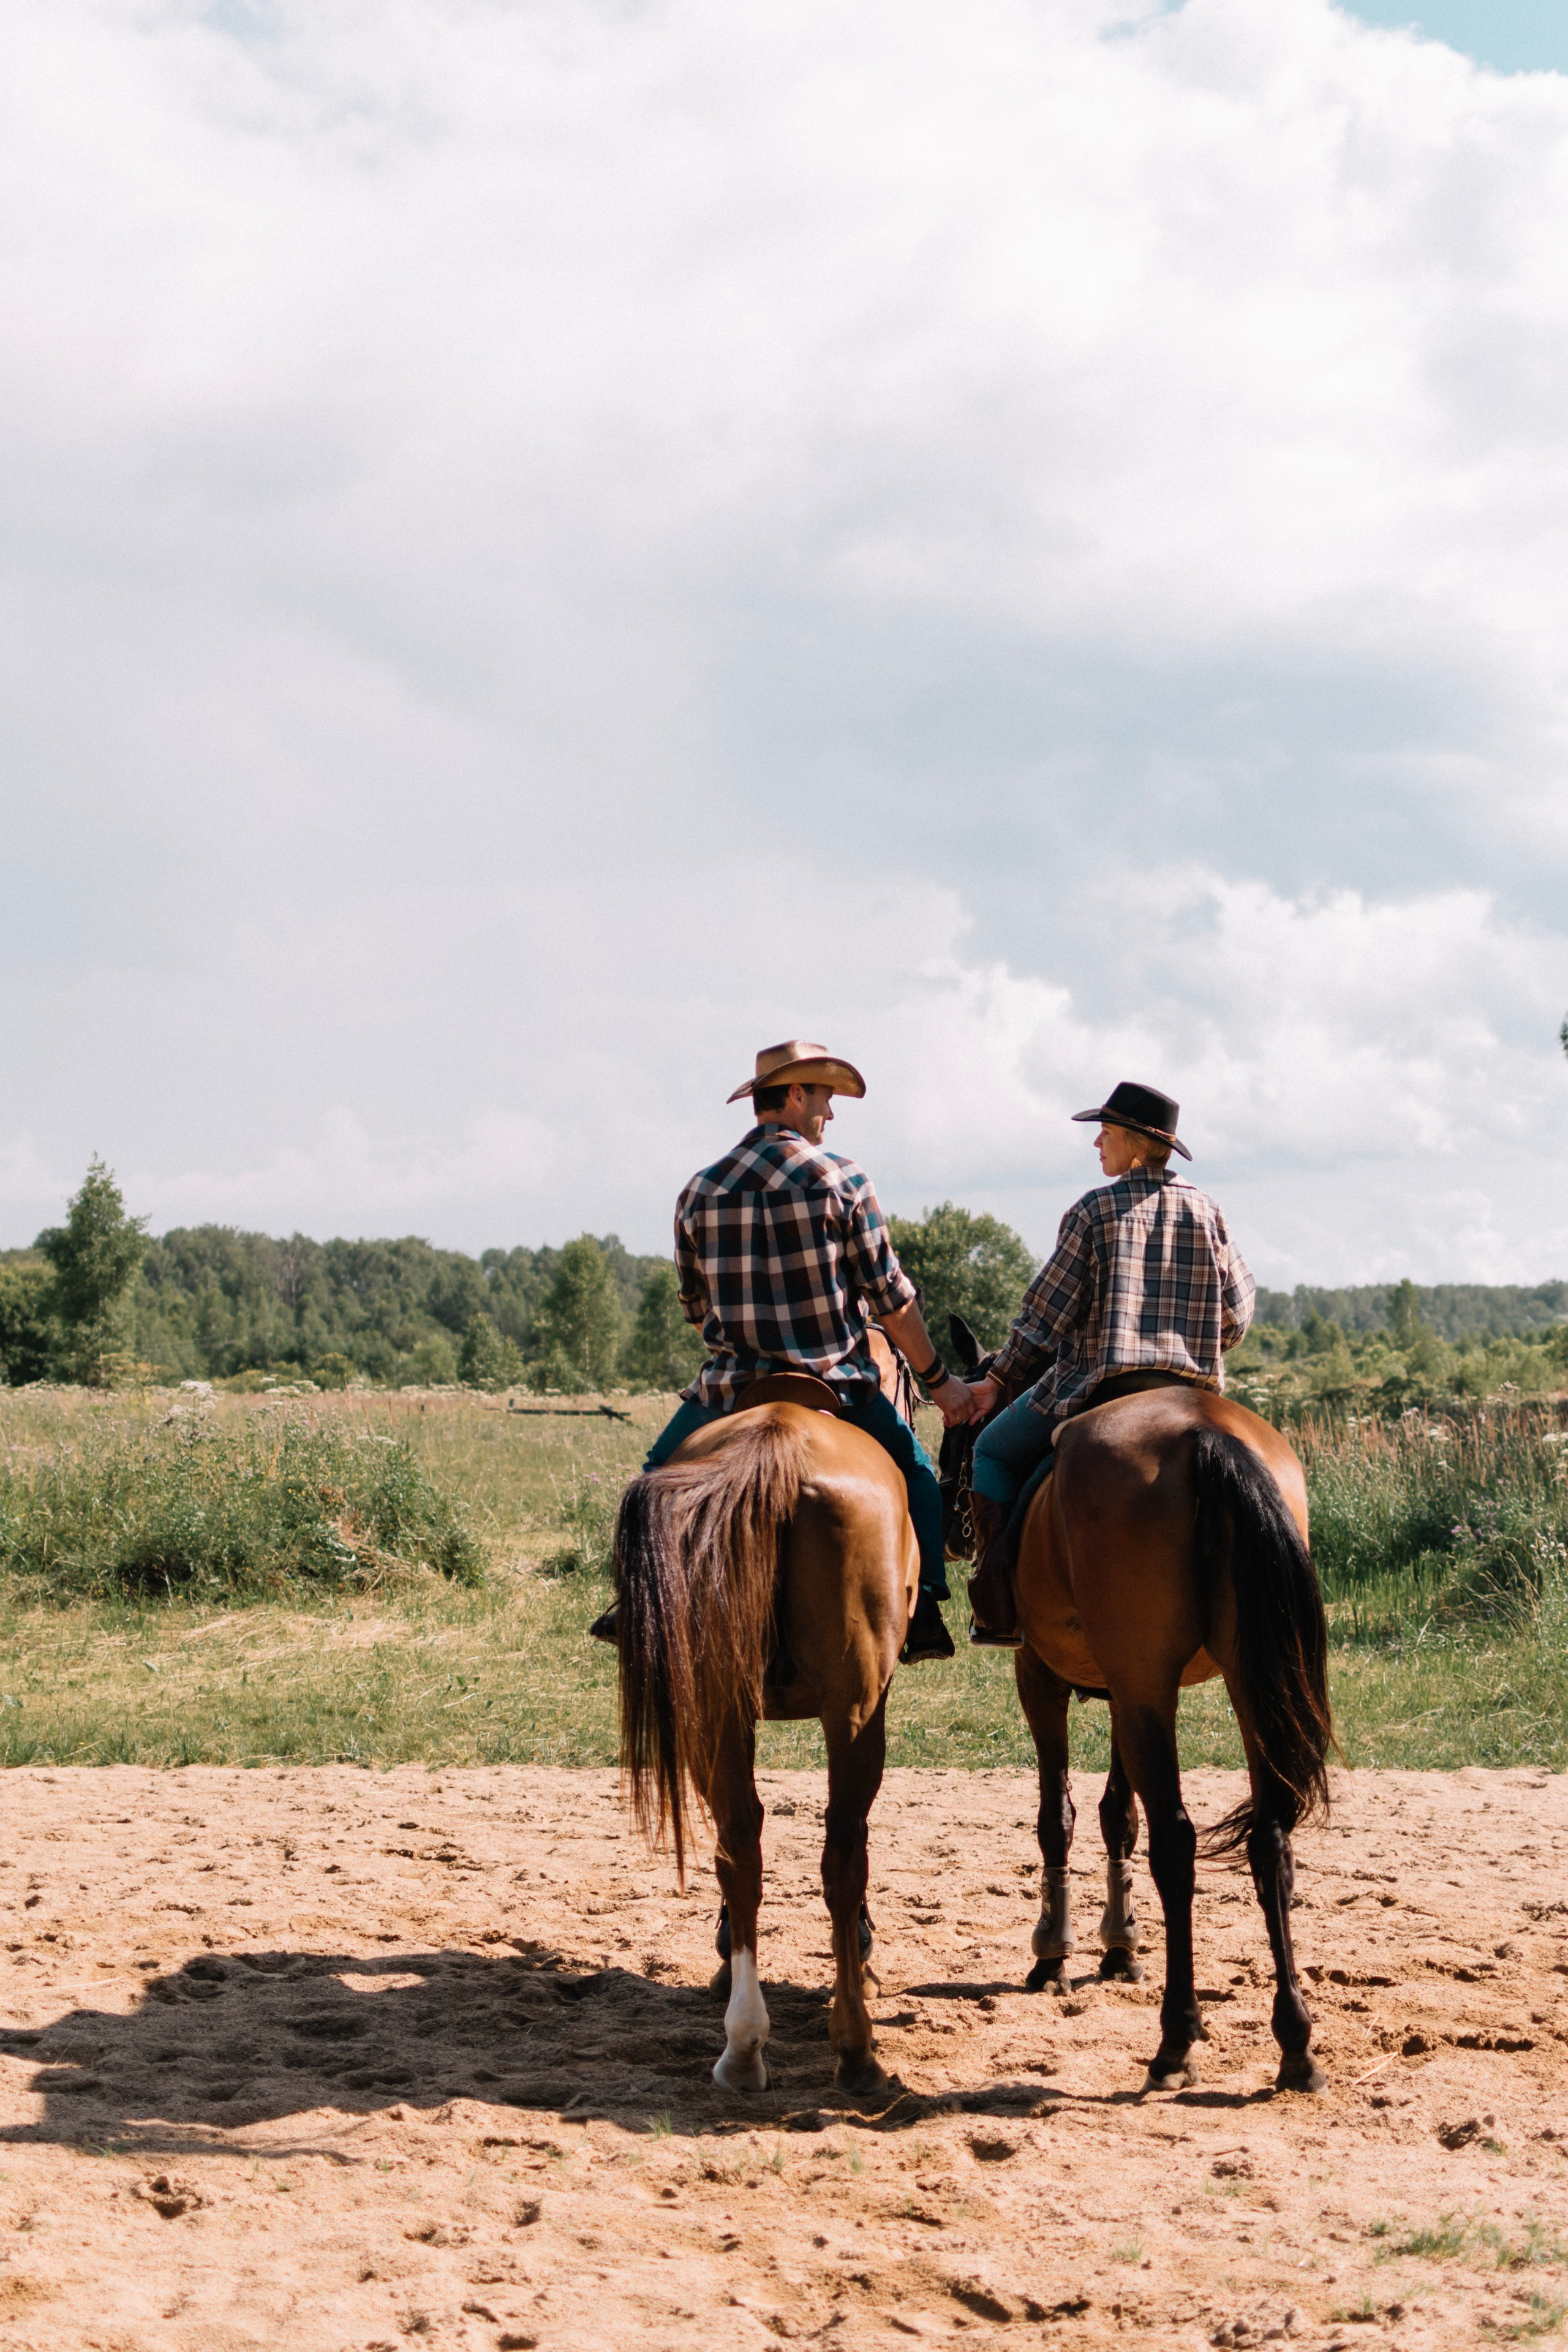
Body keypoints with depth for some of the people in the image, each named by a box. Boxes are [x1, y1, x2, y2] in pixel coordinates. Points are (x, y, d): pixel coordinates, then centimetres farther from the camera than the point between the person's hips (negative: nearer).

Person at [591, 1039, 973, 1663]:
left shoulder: (699, 1191, 3)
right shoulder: (840, 1178, -7)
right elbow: (892, 1300, -5)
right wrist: (939, 1381, 6)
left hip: (732, 1389, 2)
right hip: (835, 1386, -2)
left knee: (662, 1467, 28)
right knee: (915, 1467, 22)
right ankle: (923, 1609, 9)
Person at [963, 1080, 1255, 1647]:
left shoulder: (1095, 1210, -6)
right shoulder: (1205, 1211, 8)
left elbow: (1047, 1313, -5)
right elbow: (1237, 1312, 10)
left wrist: (997, 1381, 5)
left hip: (1099, 1385, -5)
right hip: (1188, 1390, 5)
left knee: (994, 1452, 15)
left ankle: (999, 1612, 6)